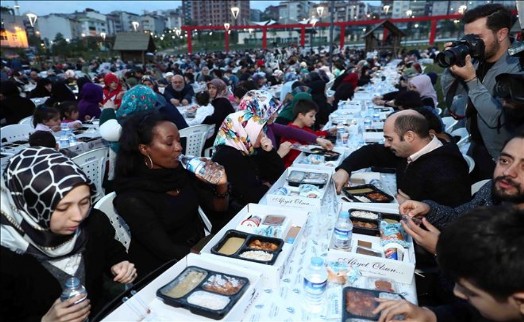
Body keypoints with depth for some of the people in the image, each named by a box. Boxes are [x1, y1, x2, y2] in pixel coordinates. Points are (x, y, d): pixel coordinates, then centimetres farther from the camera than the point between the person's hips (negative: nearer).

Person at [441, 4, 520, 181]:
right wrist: (450, 67, -11)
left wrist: (471, 80, -27)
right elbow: (450, 95, 5)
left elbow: (496, 118, -29)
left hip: (499, 159, -7)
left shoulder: (517, 68, -23)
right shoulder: (479, 63, 1)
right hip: (475, 149, 7)